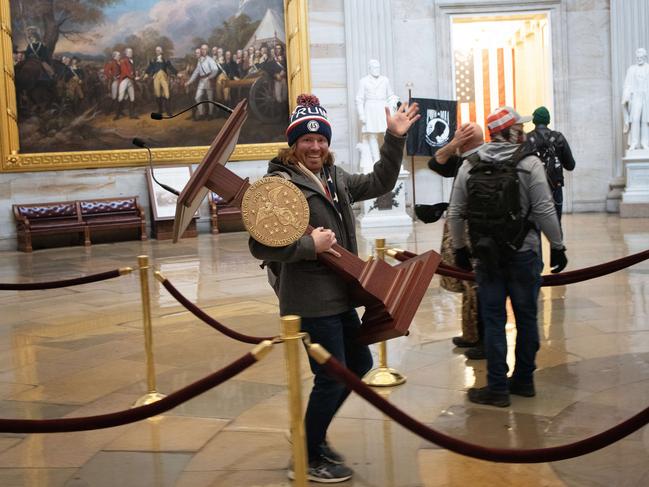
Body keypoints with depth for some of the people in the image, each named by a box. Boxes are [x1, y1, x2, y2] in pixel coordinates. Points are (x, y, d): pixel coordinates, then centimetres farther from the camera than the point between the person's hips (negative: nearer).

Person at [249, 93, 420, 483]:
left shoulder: (335, 177, 9)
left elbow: (379, 184, 19)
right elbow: (261, 246, -22)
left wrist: (395, 139, 11)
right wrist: (310, 245, -23)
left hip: (339, 296, 9)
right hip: (311, 301, -9)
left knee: (360, 364, 20)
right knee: (332, 378, -1)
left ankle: (314, 436, 36)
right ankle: (306, 459, 19)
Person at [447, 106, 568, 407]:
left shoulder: (469, 166, 1)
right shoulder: (529, 164, -8)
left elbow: (455, 213, 4)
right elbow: (544, 211, -10)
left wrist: (459, 248, 16)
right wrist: (557, 246, 0)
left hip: (487, 255, 2)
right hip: (524, 254, -2)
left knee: (493, 320, 6)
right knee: (526, 317, 12)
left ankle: (498, 388, 8)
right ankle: (523, 381, 23)